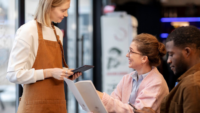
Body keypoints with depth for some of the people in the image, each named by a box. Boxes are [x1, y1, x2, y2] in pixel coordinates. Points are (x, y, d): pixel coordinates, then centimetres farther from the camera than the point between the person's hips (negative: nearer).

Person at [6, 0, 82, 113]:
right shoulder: (28, 31, -10)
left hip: (58, 103, 7)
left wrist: (67, 74, 2)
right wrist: (49, 73, -19)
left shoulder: (58, 33, 13)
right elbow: (14, 74, -15)